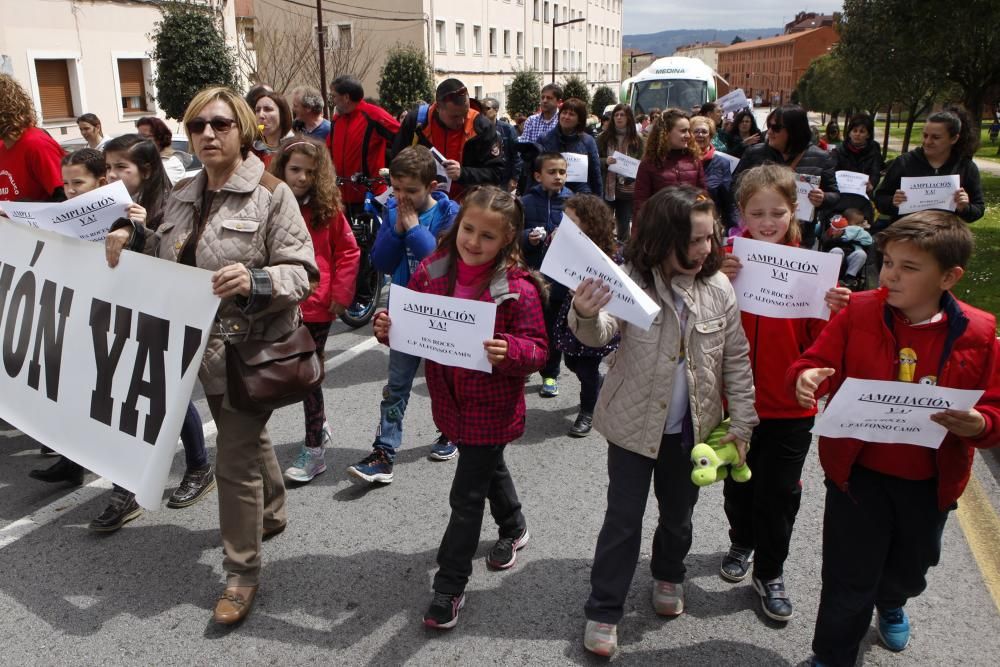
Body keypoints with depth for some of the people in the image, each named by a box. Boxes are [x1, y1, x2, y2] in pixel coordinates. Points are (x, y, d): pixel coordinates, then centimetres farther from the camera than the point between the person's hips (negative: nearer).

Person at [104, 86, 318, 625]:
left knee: (236, 460, -3)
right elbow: (168, 262, 17)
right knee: (247, 436, 24)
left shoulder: (271, 194, -12)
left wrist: (256, 282, -34)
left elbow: (302, 271, -16)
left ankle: (242, 574, 13)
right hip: (205, 346, 7)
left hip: (252, 348, -7)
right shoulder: (183, 195, 9)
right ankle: (271, 513, 49)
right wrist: (133, 239, -1)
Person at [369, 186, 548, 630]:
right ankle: (513, 529, 57)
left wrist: (509, 351, -38)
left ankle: (449, 587, 21)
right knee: (488, 466, 29)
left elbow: (537, 351, -18)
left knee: (466, 497, 3)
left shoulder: (519, 289, -20)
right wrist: (388, 328, -19)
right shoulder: (433, 272, -7)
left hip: (492, 407, -6)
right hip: (450, 401, 6)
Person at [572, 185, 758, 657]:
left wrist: (741, 423, 0)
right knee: (623, 519, 4)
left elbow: (736, 361, 0)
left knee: (679, 511, 21)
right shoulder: (632, 281, -15)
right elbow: (601, 334, -29)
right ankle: (603, 611, 20)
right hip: (635, 424, -3)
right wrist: (586, 316, -52)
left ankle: (669, 575, 49)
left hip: (693, 426, 3)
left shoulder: (719, 289, -6)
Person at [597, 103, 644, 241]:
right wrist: (605, 161, -17)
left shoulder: (638, 140, 2)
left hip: (627, 190, 0)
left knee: (624, 227, 9)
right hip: (606, 188, 0)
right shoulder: (604, 137, 3)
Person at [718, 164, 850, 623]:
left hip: (789, 404, 0)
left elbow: (818, 344, -4)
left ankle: (769, 573, 31)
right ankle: (742, 543, 47)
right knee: (738, 483, 19)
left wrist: (833, 312, -24)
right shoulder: (728, 262, -7)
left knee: (778, 491, 9)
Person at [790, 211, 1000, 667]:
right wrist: (807, 378, -32)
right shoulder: (858, 312, -12)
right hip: (858, 473, -2)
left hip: (930, 482, 3)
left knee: (911, 567, 28)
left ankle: (890, 604, 63)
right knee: (849, 581, 7)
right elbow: (815, 363, -9)